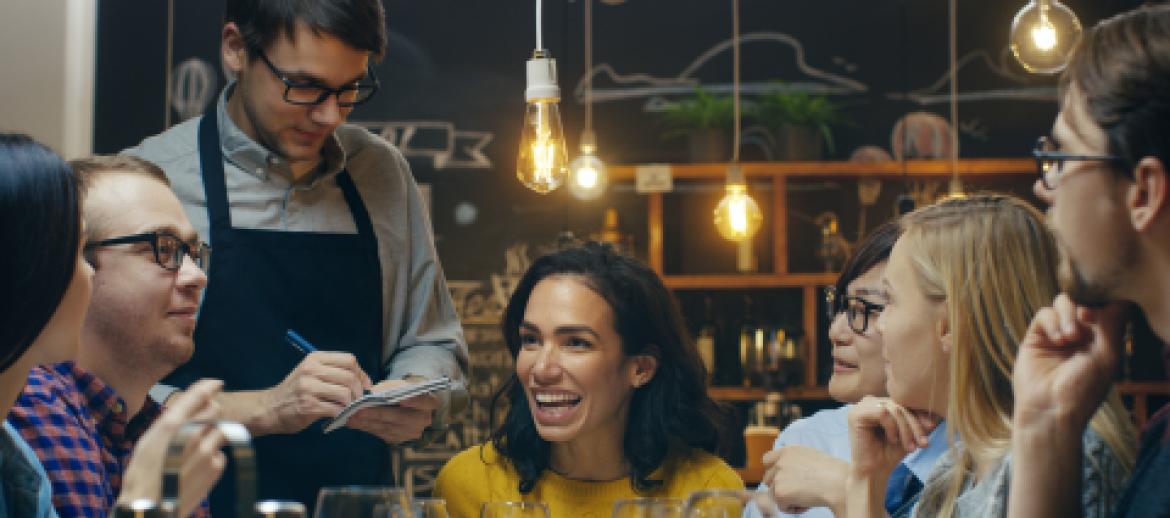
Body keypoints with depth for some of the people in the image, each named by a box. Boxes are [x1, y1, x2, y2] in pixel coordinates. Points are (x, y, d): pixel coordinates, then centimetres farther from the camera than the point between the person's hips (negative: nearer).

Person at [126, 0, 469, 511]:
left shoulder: (384, 172, 8)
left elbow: (434, 345, 16)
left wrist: (415, 399, -5)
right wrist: (262, 409, -22)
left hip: (361, 500, 5)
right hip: (209, 501, -5)